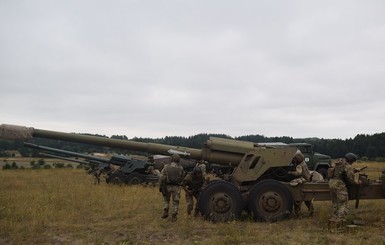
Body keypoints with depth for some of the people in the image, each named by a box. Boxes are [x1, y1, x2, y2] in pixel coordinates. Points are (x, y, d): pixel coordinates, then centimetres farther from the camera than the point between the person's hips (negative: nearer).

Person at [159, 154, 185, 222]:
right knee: (175, 202, 10)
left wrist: (160, 186, 2)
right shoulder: (180, 168, -2)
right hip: (176, 187, 0)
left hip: (167, 186, 0)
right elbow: (182, 178, 7)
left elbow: (162, 177, -6)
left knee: (166, 199, 22)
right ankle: (174, 217, 10)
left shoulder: (166, 167, -4)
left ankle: (165, 212, 12)